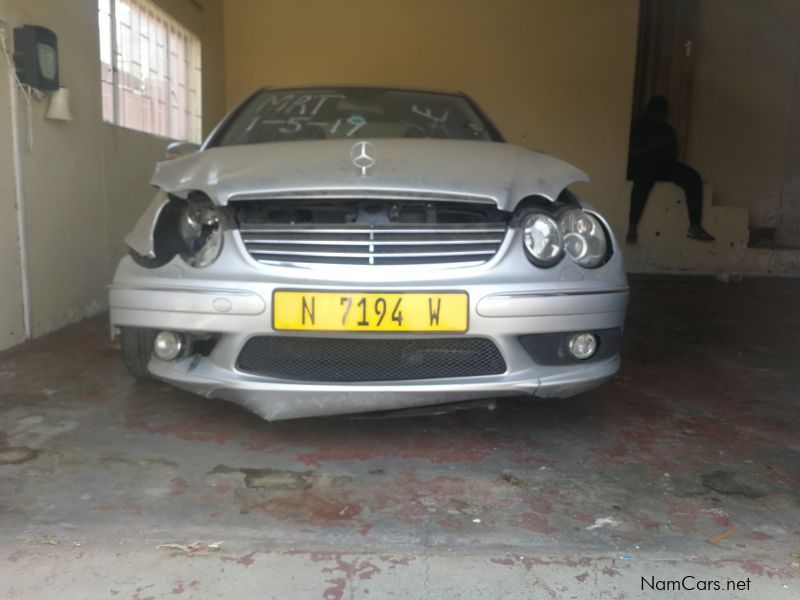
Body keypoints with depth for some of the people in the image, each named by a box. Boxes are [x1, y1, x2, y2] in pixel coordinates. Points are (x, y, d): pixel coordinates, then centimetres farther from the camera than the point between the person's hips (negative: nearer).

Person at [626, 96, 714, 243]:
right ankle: (632, 227, -50)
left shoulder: (667, 130, 23)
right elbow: (632, 153, -4)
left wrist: (668, 148, -3)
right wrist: (653, 145, -15)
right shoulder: (637, 127, 9)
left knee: (693, 177, -22)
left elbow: (674, 154, 20)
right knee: (644, 178, -43)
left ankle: (695, 227, -28)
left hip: (665, 165, 5)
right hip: (641, 166, -5)